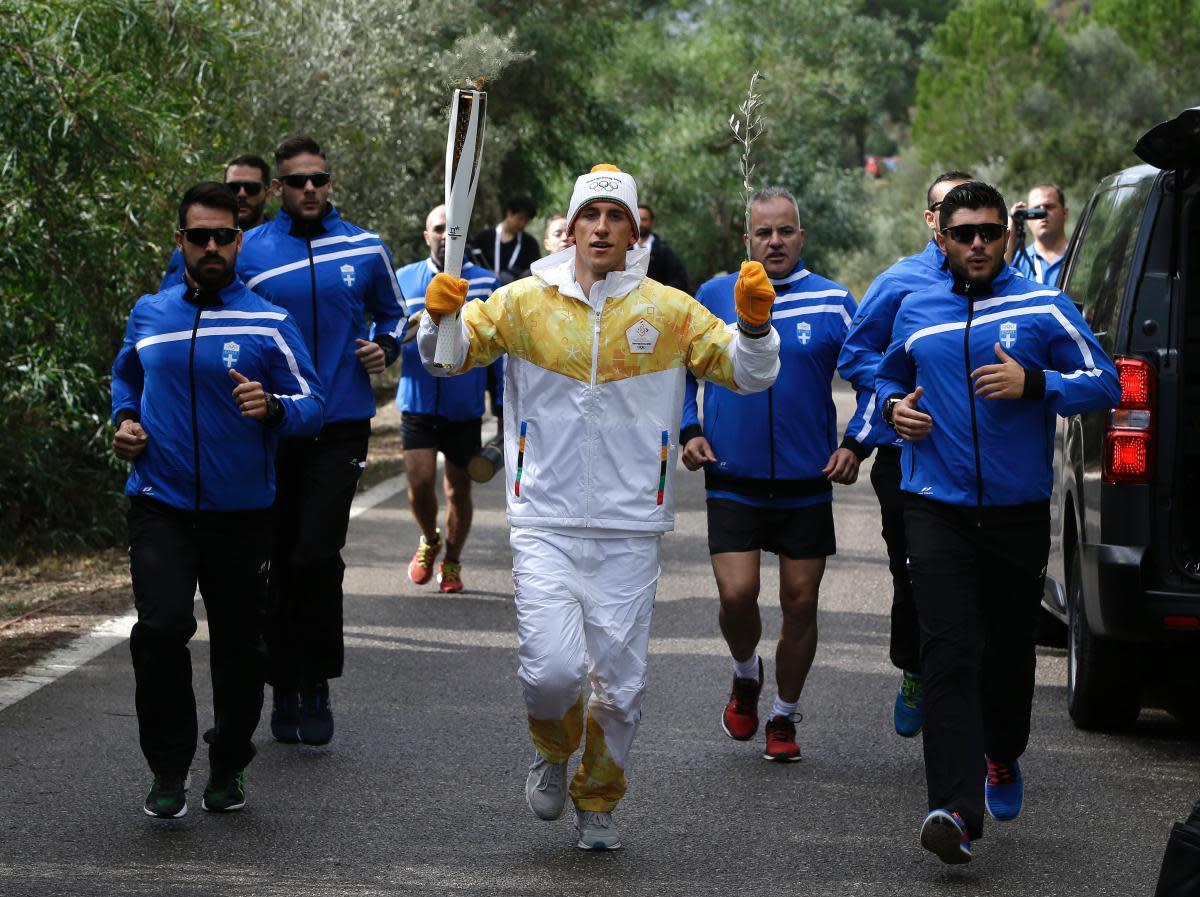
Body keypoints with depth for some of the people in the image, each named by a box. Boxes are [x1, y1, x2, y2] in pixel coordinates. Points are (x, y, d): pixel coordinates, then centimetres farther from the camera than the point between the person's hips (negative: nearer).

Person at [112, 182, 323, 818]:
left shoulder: (268, 323, -3)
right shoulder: (148, 315, 7)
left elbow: (313, 402, -7)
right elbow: (126, 375, 27)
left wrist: (273, 407, -27)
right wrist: (125, 420, 8)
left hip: (241, 510, -1)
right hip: (161, 503, 1)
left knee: (239, 644, 8)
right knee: (161, 628, -17)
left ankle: (228, 770, 26)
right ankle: (167, 770, -6)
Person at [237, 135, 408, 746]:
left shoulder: (365, 249, 5)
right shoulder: (250, 251, 2)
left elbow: (393, 313, 21)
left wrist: (384, 348, 1)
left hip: (340, 426, -1)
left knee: (316, 557, -13)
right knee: (279, 562, 6)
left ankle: (315, 689, 0)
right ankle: (286, 691, 18)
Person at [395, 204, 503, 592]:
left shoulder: (486, 284, 1)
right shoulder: (404, 280, 4)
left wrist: (503, 404, 4)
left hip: (465, 409, 0)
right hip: (418, 403, 0)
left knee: (459, 489, 7)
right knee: (419, 481, -11)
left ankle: (452, 563, 26)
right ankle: (429, 541, 19)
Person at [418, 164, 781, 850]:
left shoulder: (670, 311, 3)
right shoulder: (525, 302, 3)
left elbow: (750, 374, 1)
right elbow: (451, 356, 3)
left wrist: (755, 322, -19)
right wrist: (440, 314, -19)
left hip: (631, 533, 1)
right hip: (545, 528, -1)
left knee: (621, 683, 4)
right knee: (552, 670, -14)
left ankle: (599, 799, 30)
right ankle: (554, 752, 21)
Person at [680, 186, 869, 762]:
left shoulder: (833, 302, -1)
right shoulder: (714, 297, 2)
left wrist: (855, 445, -6)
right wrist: (689, 431, 1)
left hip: (808, 484, 0)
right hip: (733, 482, 0)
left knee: (800, 603, 5)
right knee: (737, 595, -12)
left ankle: (784, 717, 23)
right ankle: (745, 676, 20)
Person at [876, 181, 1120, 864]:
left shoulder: (1044, 308, -1)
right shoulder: (917, 312, 9)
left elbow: (1105, 384, -4)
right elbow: (890, 375, 27)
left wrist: (1034, 384, -19)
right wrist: (895, 406, 4)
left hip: (1019, 510, 0)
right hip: (938, 507, 1)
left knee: (1010, 648, 13)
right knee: (949, 654, -12)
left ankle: (1002, 758, 41)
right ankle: (957, 808, -20)